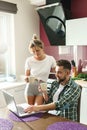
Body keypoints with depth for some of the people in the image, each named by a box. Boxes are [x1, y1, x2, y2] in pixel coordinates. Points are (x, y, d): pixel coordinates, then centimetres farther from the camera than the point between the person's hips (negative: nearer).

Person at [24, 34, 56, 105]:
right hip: (30, 87, 1)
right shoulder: (29, 60, -6)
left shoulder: (50, 59, -9)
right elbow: (26, 75, 3)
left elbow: (55, 73, 5)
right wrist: (26, 79, -19)